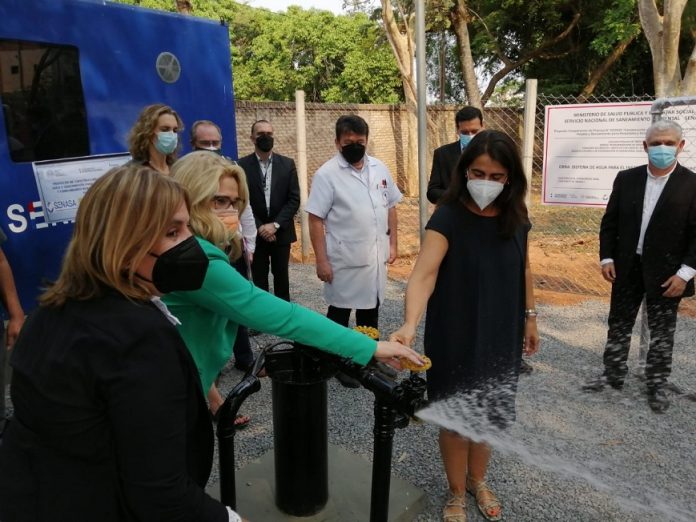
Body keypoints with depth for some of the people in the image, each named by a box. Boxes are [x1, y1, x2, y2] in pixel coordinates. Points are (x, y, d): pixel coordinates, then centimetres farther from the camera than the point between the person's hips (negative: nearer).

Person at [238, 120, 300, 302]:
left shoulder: (287, 164, 1)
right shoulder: (242, 165, -4)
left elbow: (294, 199, -3)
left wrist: (275, 225, -12)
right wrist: (259, 227, -12)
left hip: (281, 232, 1)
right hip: (255, 233, -1)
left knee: (281, 276, 11)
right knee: (259, 279, 7)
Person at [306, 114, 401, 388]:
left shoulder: (379, 168, 5)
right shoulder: (327, 174, -11)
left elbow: (390, 208, 12)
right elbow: (316, 220, -12)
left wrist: (392, 243, 8)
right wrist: (321, 260, -16)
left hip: (375, 256, 5)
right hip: (344, 259, -5)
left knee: (371, 308, 18)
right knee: (340, 311, 10)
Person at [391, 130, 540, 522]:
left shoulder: (515, 216, -4)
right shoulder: (448, 217, -20)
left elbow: (524, 269, 9)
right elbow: (424, 273, -32)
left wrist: (530, 317, 13)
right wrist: (410, 324, -46)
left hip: (501, 335, 5)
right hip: (456, 338, -4)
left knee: (490, 414, 20)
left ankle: (478, 481, 46)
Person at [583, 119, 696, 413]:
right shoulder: (626, 179, 2)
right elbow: (610, 222, 5)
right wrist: (607, 258, -2)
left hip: (666, 273, -3)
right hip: (627, 268, 3)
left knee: (662, 333, 10)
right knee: (618, 325, 13)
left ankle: (656, 386, 25)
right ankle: (612, 375, 28)